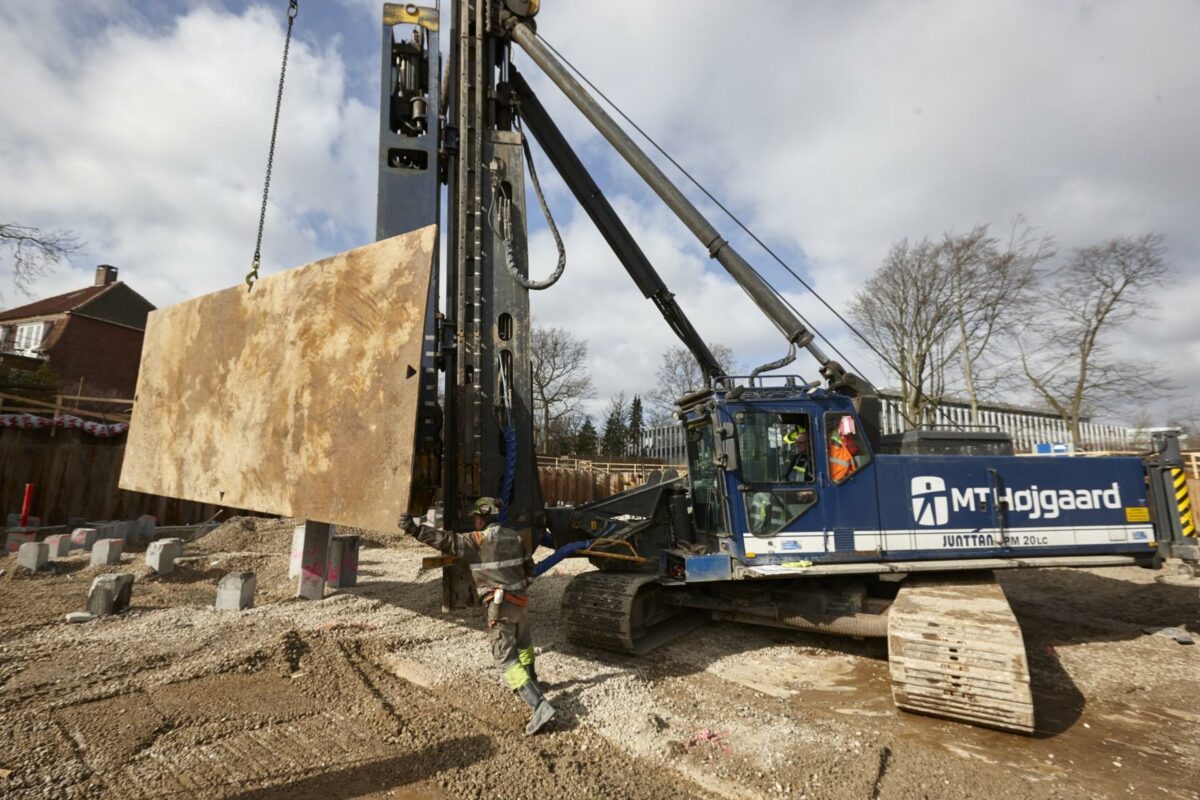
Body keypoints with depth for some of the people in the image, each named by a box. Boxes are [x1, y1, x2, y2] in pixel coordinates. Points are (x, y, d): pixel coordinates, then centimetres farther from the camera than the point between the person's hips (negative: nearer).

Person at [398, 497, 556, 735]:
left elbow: (447, 540, -23)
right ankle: (530, 681, 52)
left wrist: (414, 530, -26)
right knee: (523, 643, 31)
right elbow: (529, 567, 16)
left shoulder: (479, 540, -13)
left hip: (501, 606, -7)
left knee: (506, 658, -3)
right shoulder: (514, 536, 8)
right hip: (521, 600, 7)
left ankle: (539, 705, -14)